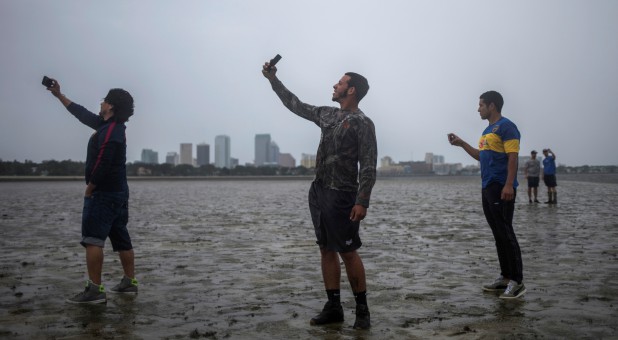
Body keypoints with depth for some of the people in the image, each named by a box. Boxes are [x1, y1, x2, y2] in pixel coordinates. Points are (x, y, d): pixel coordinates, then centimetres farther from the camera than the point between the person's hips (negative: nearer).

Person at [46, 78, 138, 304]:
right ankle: (129, 282, 22)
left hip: (103, 193, -10)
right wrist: (59, 95, 30)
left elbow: (102, 165, -23)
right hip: (118, 193, 10)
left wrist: (89, 189, -13)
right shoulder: (110, 125, 13)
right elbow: (83, 114, 24)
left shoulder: (110, 131, -18)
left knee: (92, 240, -13)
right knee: (121, 239, 14)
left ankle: (95, 290, -17)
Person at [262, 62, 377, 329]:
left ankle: (362, 310, 7)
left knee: (348, 253, -5)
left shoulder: (362, 123, -8)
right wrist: (273, 79, 25)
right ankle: (333, 307, 15)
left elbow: (368, 167, -13)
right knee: (327, 250, 8)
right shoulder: (328, 115, 14)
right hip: (319, 192, 8)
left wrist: (362, 201, -22)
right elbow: (296, 105, 26)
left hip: (341, 196, -8)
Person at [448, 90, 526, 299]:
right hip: (487, 188, 9)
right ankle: (505, 277, 17)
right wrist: (462, 144, 24)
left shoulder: (506, 126, -8)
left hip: (501, 188, -9)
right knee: (498, 234, 10)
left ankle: (517, 282, -5)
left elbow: (512, 157, -16)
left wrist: (509, 185, -23)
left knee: (505, 233, -9)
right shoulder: (487, 130, 19)